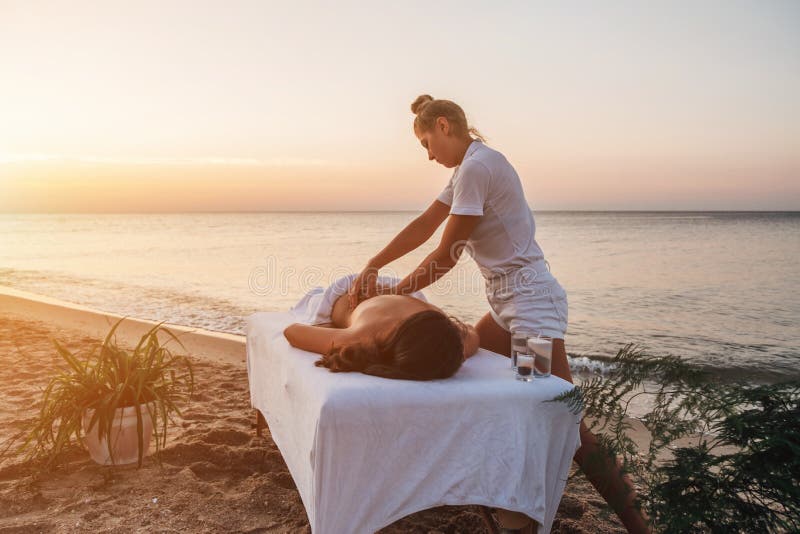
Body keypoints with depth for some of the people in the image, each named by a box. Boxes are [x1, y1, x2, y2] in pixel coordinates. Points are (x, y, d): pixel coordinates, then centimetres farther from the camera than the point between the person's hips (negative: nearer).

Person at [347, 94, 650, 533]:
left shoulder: (477, 167, -16)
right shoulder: (469, 167, 16)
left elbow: (446, 255, -15)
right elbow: (423, 227, 14)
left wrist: (393, 293, -4)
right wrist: (371, 267, 10)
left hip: (530, 298, -11)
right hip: (507, 300, 11)